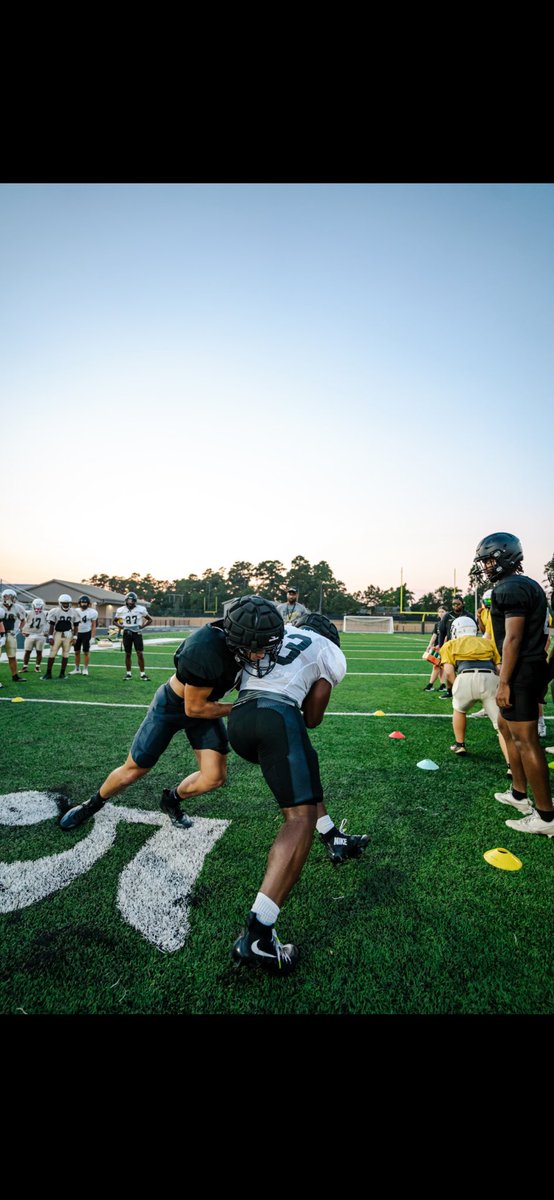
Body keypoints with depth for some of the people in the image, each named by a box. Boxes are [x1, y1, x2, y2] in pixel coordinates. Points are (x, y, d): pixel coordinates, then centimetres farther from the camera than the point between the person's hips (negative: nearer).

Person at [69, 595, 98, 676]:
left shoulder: (92, 612, -8)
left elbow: (93, 626, -5)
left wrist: (92, 637, -10)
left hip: (86, 633, -3)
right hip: (78, 633, 4)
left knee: (86, 652, 0)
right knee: (77, 652, 8)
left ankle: (85, 669, 12)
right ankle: (77, 669, 19)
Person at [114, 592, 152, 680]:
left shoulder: (141, 609, -7)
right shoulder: (121, 610, -3)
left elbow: (150, 620, 4)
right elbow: (115, 620, 13)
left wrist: (142, 626, -10)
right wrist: (121, 626, -5)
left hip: (137, 634, -1)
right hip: (127, 634, 1)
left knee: (140, 653, -4)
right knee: (127, 654, 8)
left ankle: (142, 674, 5)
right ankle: (128, 673, 19)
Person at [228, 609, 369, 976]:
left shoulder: (277, 629, 27)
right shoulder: (332, 654, 17)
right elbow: (312, 718, 15)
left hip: (238, 721, 7)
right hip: (276, 716, -6)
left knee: (302, 772, 30)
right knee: (301, 817, -7)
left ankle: (336, 841, 40)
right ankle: (257, 935, -16)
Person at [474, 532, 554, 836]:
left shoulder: (511, 588, -16)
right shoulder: (527, 585, 15)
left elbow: (513, 638, -21)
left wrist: (504, 682, -20)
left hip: (522, 671, -11)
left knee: (525, 740, -4)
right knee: (506, 726, 22)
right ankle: (519, 793, 31)